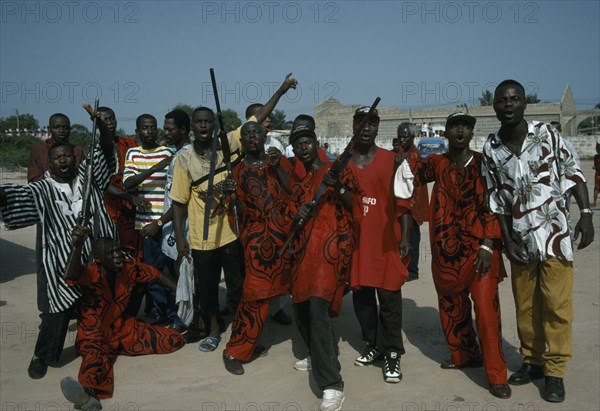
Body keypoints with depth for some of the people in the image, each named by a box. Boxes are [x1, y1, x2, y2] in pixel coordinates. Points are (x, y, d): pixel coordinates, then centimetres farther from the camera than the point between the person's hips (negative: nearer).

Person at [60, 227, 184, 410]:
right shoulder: (90, 274, -21)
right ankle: (87, 395, -69)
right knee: (96, 355, -40)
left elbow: (156, 275, 9)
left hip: (123, 328, 6)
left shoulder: (128, 268, -7)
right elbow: (70, 278, -45)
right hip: (95, 335, -5)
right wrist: (77, 248, -64)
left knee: (175, 341, -4)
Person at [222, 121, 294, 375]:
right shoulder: (239, 171, 8)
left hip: (284, 236, 2)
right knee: (255, 294, -6)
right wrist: (233, 193, -15)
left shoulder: (280, 162, 10)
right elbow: (242, 213, 3)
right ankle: (236, 352, 7)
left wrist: (277, 166, -11)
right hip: (256, 240, -2)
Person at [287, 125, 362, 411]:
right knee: (300, 305, 10)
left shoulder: (339, 170, 4)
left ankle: (332, 385, -17)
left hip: (332, 244, -7)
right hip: (303, 248, 7)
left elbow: (356, 209, -3)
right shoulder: (298, 181, 20)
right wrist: (296, 216, -1)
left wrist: (340, 188, -20)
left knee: (318, 307, -19)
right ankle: (319, 356, 36)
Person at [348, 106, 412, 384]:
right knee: (361, 295, 10)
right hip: (354, 240, 3)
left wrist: (405, 236, -7)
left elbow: (402, 201, 0)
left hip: (386, 240, -3)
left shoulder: (391, 160, 1)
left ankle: (392, 354, 9)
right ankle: (373, 346, 25)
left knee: (389, 297, -1)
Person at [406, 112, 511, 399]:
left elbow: (493, 205, -8)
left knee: (486, 311, -7)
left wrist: (488, 246, -15)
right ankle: (465, 355, 37)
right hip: (446, 251, 4)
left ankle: (497, 376, 5)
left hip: (479, 249, -4)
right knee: (451, 308, 15)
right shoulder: (437, 163, 7)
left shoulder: (483, 164, -4)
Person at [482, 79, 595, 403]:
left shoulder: (547, 134, -4)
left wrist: (585, 213, -9)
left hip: (554, 231, -2)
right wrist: (506, 239, 1)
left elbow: (573, 175, 0)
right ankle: (532, 361, 29)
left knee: (556, 305, -2)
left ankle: (554, 371, 12)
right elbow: (496, 199, 4)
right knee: (525, 305, 12)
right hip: (520, 238, 3)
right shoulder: (491, 149, 1)